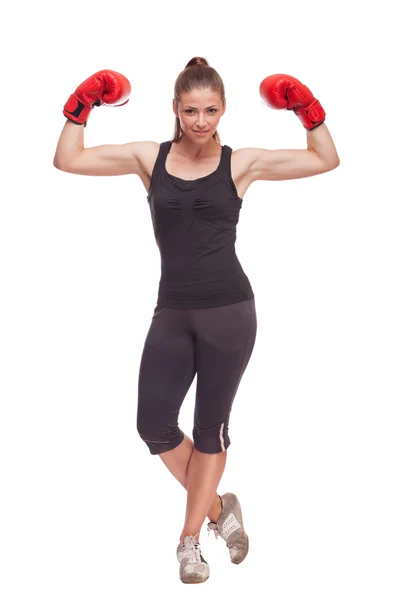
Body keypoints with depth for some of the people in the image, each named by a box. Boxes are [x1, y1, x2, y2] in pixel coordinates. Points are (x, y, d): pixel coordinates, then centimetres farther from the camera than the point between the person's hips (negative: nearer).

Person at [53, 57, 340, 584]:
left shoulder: (240, 163, 1)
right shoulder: (149, 158, 4)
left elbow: (326, 161, 7)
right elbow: (68, 160, 6)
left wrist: (308, 112, -2)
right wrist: (81, 107, 0)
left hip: (229, 309, -2)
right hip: (172, 312, 2)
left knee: (211, 426, 7)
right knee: (154, 425, -4)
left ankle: (190, 538, 22)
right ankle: (218, 509, 20)